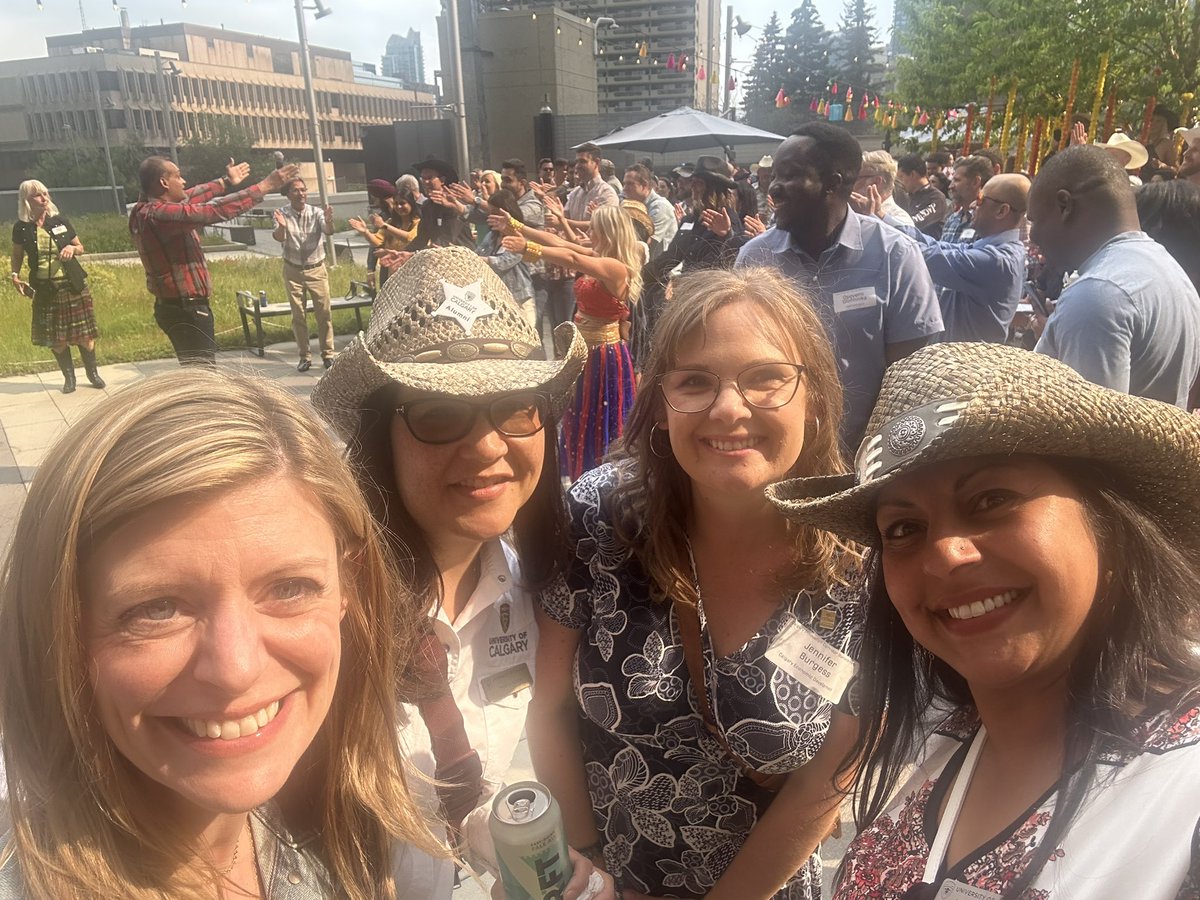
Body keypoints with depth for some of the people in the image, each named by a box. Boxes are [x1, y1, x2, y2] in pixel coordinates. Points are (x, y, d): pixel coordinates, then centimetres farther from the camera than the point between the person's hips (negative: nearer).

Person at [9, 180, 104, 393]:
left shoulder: (61, 221, 0)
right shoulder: (21, 228, -2)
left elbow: (81, 248, 11)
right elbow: (16, 256, 10)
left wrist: (72, 248, -11)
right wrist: (15, 275, -6)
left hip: (72, 286, 0)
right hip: (45, 290, 0)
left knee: (84, 335, 3)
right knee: (56, 340, 5)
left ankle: (92, 372, 20)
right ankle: (69, 377, 21)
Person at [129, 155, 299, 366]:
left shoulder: (144, 210, 7)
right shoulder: (161, 214, -23)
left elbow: (187, 199, 20)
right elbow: (217, 210, -25)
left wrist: (226, 182, 31)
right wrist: (265, 187, -20)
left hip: (174, 306, 11)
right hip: (186, 309, -11)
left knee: (194, 371, 20)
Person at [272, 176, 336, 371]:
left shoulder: (316, 212, -6)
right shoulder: (282, 213, -7)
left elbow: (328, 232, -23)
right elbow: (279, 238, -22)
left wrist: (329, 222, -46)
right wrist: (281, 226, -44)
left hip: (316, 269, 0)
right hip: (293, 271, 0)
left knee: (324, 313, 0)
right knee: (298, 316, 4)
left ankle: (328, 354, 10)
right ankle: (305, 356, 12)